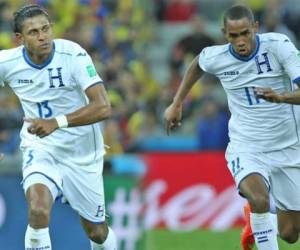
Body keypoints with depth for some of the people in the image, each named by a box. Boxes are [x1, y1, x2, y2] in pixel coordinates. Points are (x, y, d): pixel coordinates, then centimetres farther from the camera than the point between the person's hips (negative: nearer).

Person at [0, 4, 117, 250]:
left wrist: (56, 123, -40)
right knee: (38, 210, -30)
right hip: (39, 148, 0)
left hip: (82, 153, 0)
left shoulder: (74, 55, -22)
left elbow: (103, 107, -29)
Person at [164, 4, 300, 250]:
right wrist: (176, 104, 19)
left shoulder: (278, 45, -17)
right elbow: (197, 64, 17)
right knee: (259, 199, -34)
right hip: (246, 149, 0)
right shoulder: (216, 57, -9)